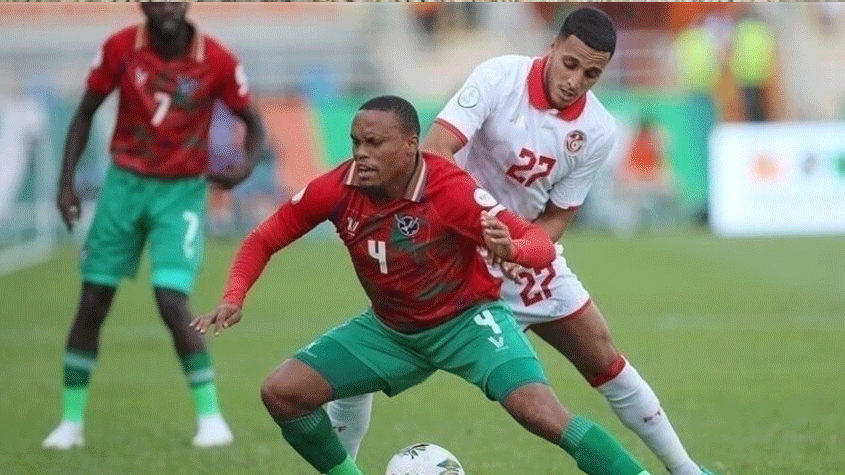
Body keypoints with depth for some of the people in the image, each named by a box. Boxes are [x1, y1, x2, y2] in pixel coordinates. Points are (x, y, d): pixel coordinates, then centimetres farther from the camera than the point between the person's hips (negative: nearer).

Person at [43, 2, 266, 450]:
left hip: (181, 193, -2)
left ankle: (210, 416, -2)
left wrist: (247, 165, -21)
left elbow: (253, 122, 0)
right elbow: (85, 113, 5)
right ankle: (71, 421, 13)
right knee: (92, 303, 1)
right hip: (125, 183, 2)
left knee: (172, 303, -16)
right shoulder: (120, 48, -8)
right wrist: (66, 181, -2)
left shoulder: (218, 61, -12)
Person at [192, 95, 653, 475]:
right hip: (390, 329, 5)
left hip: (468, 319, -5)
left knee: (538, 412, -27)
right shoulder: (335, 190, -16)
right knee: (281, 392, -7)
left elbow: (541, 244, -28)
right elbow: (263, 240, -2)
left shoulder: (450, 189, -28)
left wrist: (510, 249, -51)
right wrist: (233, 300, -18)